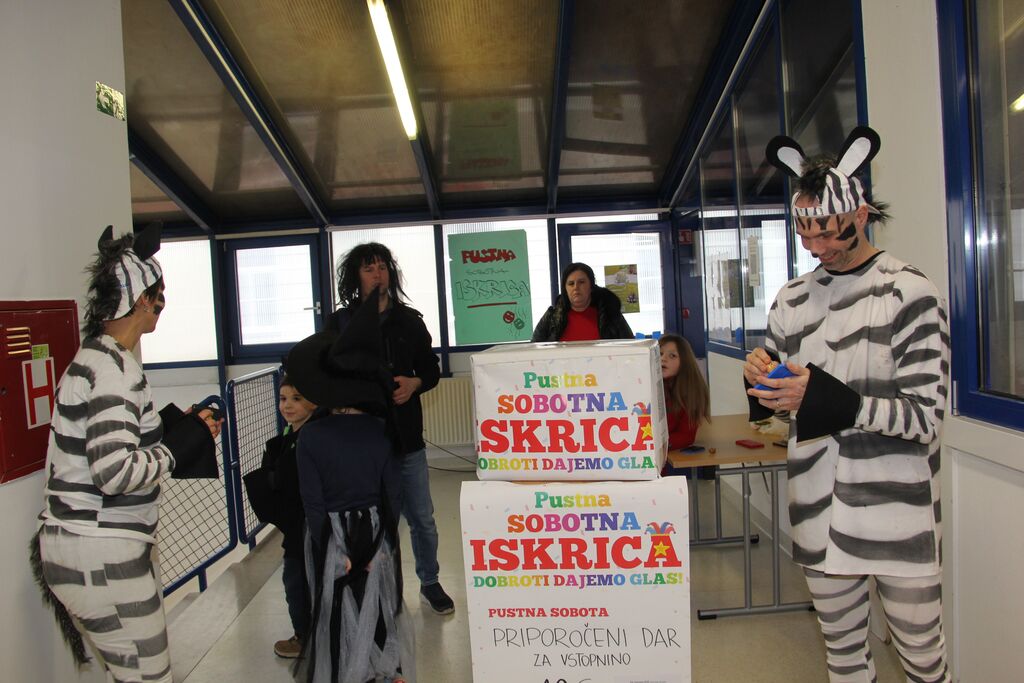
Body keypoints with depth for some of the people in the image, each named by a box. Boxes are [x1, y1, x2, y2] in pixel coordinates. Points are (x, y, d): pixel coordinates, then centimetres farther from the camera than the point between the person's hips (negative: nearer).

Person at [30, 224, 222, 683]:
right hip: (100, 556, -10)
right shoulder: (112, 367, -19)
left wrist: (176, 422, 9)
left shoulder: (100, 356, 12)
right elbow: (116, 471, -26)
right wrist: (185, 438, -13)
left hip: (109, 548, 10)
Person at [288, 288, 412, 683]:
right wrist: (385, 542, 3)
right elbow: (391, 492, -6)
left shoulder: (311, 436, -16)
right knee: (378, 600, 18)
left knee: (337, 606, 14)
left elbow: (313, 502, -15)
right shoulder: (382, 432, -10)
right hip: (375, 530, 2)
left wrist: (335, 551, -8)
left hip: (331, 533, -2)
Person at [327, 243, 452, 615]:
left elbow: (432, 370, 10)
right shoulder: (339, 322, 1)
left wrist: (414, 383, -11)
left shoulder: (409, 319, 6)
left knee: (422, 518, 11)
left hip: (407, 436, 2)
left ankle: (430, 583, 31)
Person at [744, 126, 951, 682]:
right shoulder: (792, 299, 6)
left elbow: (924, 418, -14)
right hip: (819, 510, 5)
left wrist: (830, 399, -25)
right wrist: (761, 377, -8)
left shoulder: (910, 293, -9)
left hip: (896, 511, -4)